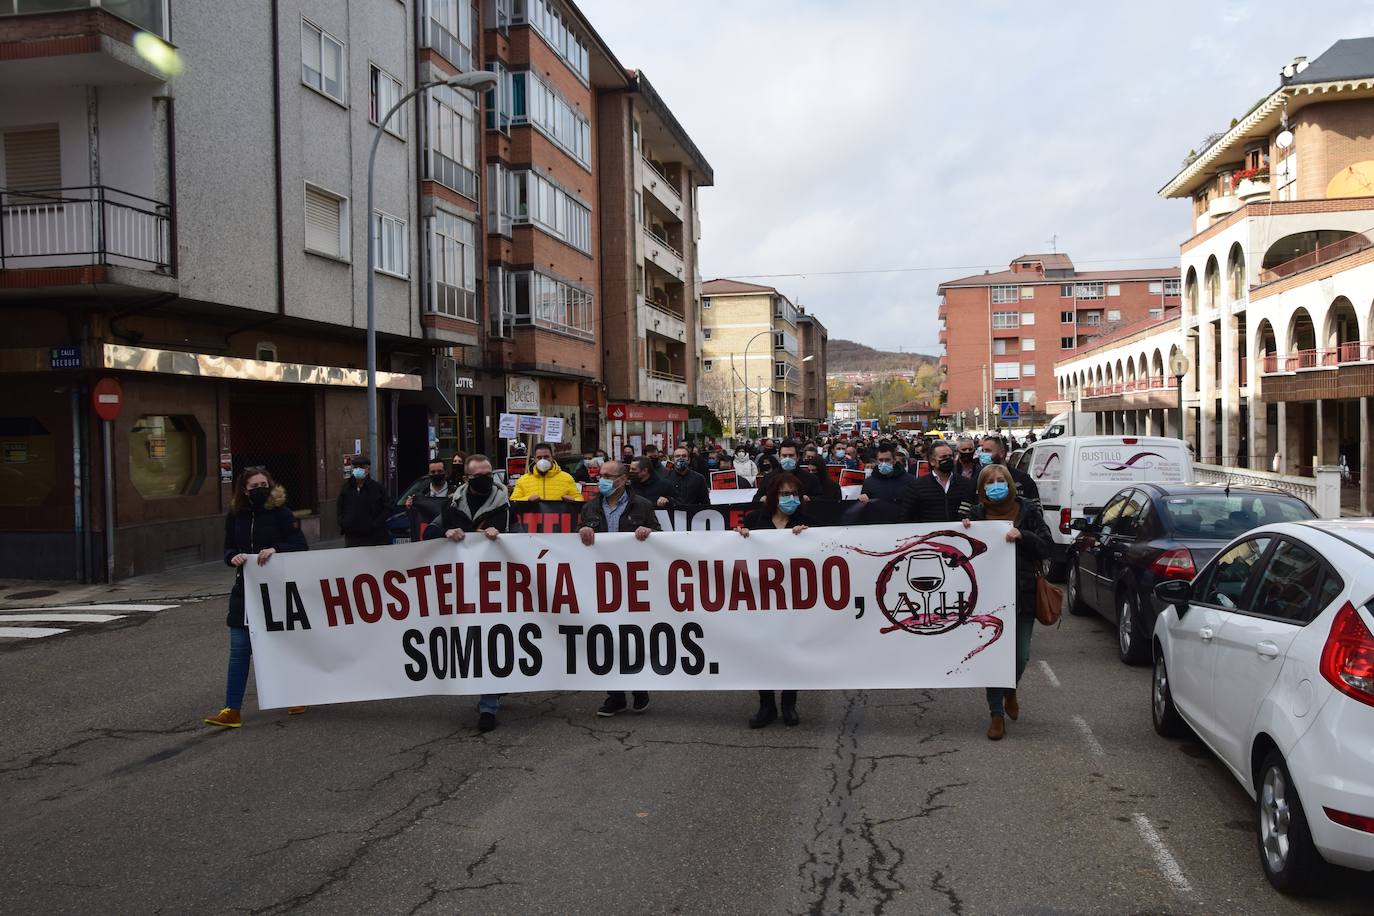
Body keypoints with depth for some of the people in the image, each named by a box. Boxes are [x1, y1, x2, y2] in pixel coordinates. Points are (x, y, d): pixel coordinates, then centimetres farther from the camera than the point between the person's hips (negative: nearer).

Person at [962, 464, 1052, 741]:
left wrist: (1022, 536, -20)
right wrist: (965, 531, -10)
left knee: (1020, 655, 2)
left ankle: (1010, 690, 35)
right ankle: (997, 714, 11)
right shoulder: (977, 513, 3)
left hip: (1022, 595, 0)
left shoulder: (1028, 510, 0)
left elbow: (1046, 546, -3)